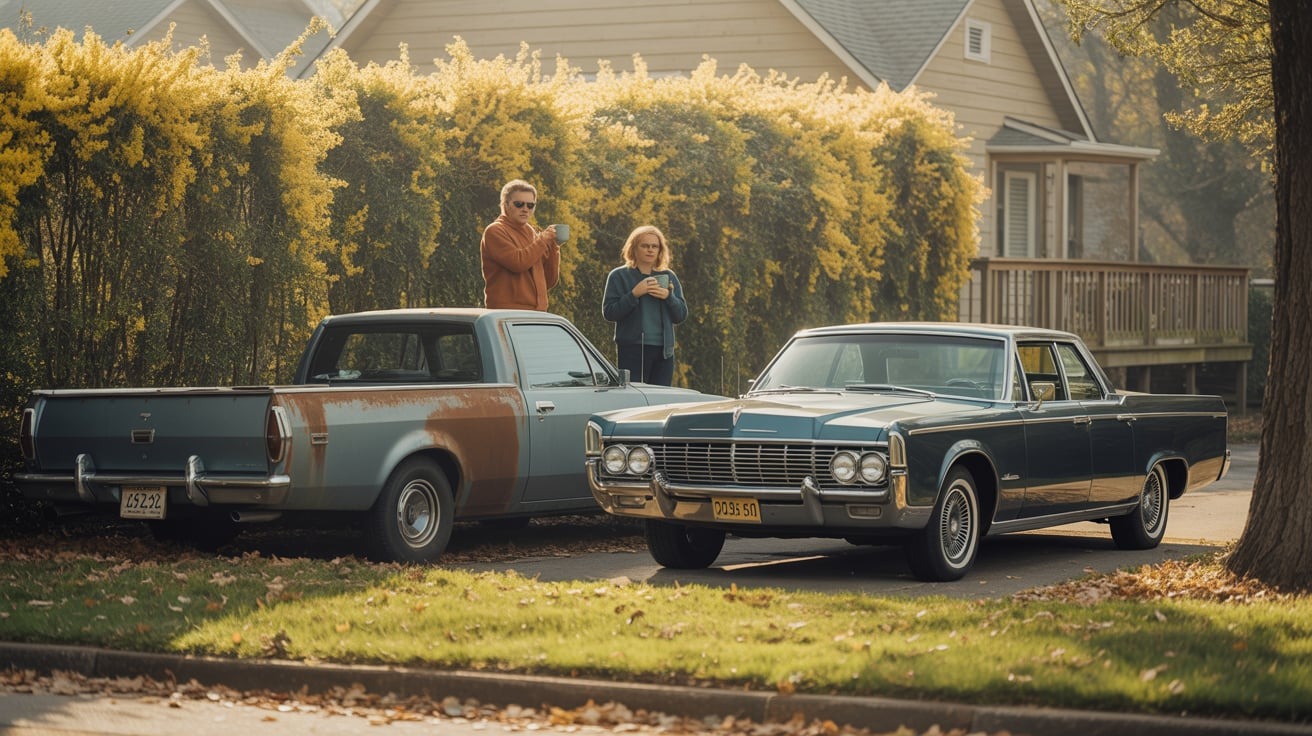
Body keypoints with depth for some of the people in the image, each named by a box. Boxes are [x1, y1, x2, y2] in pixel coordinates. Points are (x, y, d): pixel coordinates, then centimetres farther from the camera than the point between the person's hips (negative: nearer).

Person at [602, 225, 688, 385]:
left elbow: (682, 315, 12)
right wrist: (634, 294, -14)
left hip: (664, 350, 4)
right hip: (633, 349, -4)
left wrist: (668, 296, -6)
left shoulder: (668, 277, 16)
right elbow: (608, 312, -5)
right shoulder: (619, 276, 4)